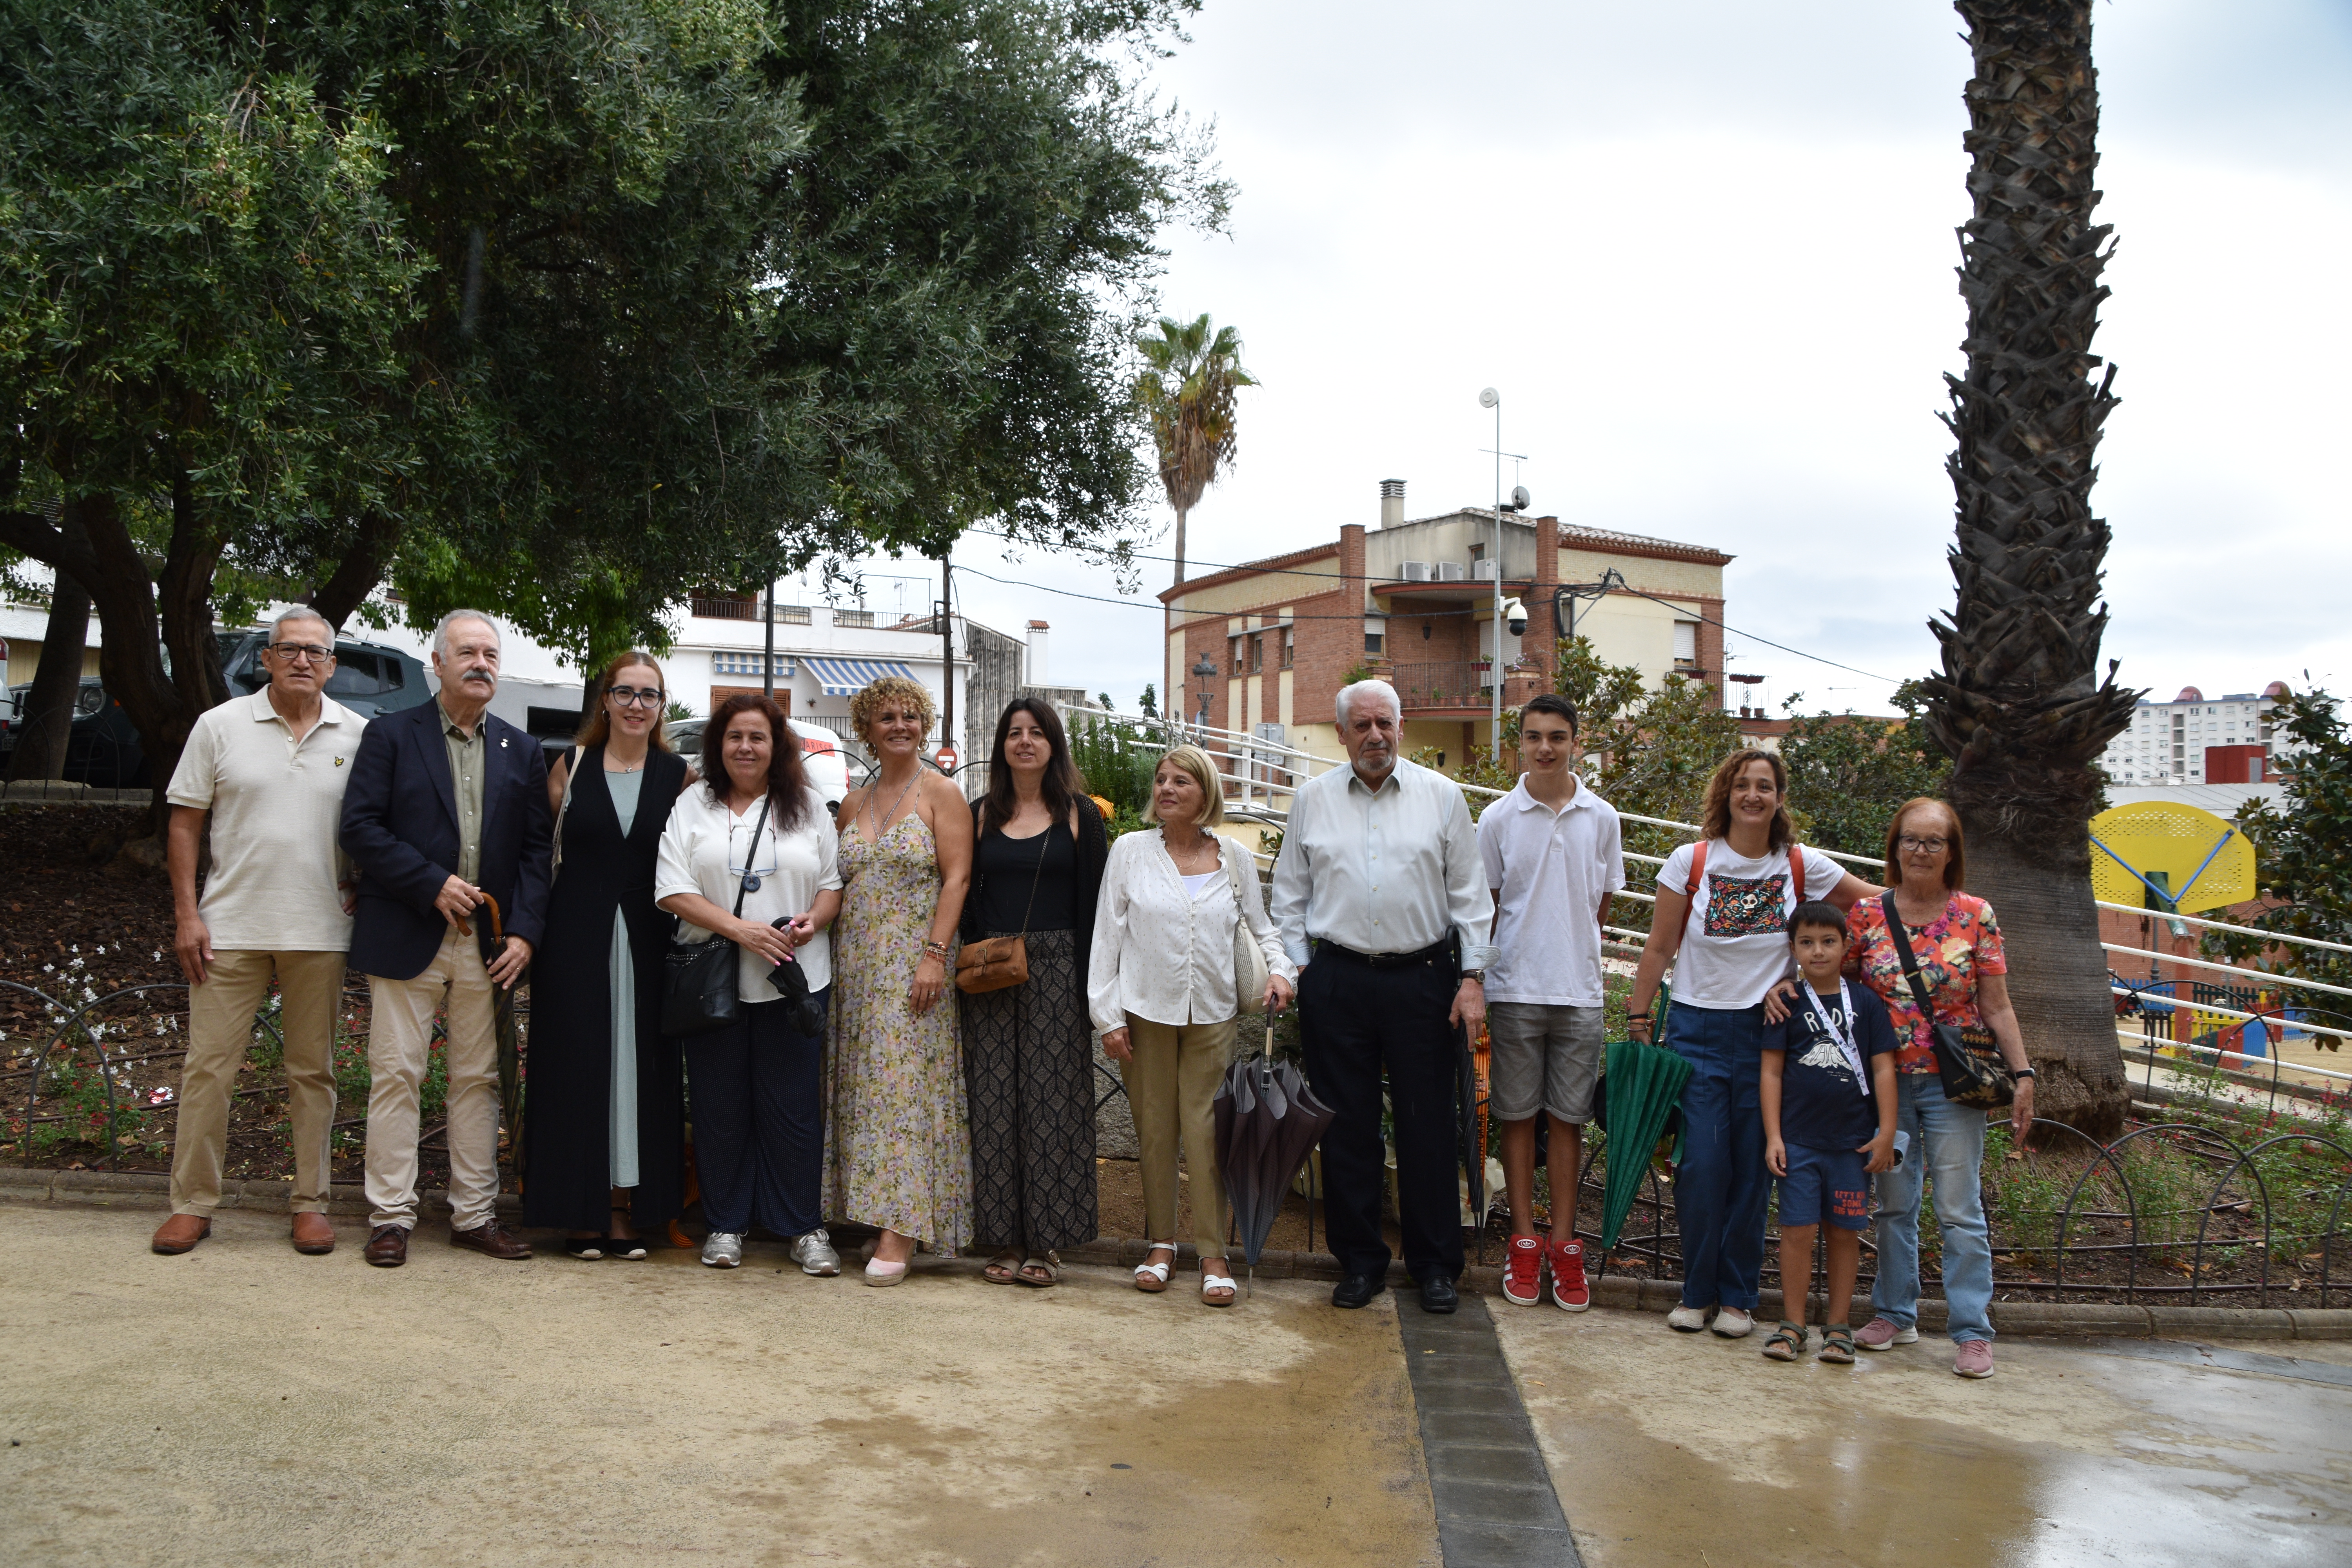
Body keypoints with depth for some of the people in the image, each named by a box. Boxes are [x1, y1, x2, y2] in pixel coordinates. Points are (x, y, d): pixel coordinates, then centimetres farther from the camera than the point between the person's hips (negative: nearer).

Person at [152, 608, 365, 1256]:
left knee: (312, 1071, 8)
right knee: (208, 1066, 2)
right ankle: (192, 1204, 12)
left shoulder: (357, 735, 3)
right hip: (230, 927, -1)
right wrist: (187, 914, -3)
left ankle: (310, 1203, 16)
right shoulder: (220, 726, 1)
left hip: (319, 932, 1)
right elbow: (185, 822, 3)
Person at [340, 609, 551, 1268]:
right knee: (396, 1076, 0)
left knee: (478, 1080, 8)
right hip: (407, 939, -3)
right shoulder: (391, 736, 2)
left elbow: (537, 848, 8)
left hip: (488, 945, 3)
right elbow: (361, 827, -6)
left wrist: (525, 931, -4)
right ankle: (391, 1217, 8)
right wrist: (434, 885, -13)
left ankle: (475, 1214, 16)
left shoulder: (522, 752, 11)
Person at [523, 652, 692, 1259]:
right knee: (577, 1066, 2)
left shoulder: (680, 776, 5)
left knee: (640, 1067, 3)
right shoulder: (570, 768, 4)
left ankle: (629, 1205, 13)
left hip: (647, 942, 1)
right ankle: (582, 1210, 10)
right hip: (576, 940, -1)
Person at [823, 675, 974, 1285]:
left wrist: (935, 953, -17)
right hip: (856, 961, 6)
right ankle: (870, 1212, 11)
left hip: (913, 960, -6)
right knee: (861, 1087, 5)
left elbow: (957, 877, -8)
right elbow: (837, 884, 18)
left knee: (904, 1085, -9)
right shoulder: (853, 803, 16)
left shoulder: (940, 792, -1)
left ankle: (898, 1233, -10)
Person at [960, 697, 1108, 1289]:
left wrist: (1088, 985, -8)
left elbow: (1092, 901, 0)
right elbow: (964, 898, 11)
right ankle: (1005, 1240, 10)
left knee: (1052, 1103, -2)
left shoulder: (1079, 816, 4)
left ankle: (1045, 1243, 6)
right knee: (995, 1105, 2)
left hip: (1056, 973, -2)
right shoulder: (981, 816, 11)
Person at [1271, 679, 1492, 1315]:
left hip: (1422, 979, -1)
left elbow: (1469, 893, 5)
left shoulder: (1441, 796, 5)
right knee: (1347, 1126, 6)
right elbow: (1290, 895, 12)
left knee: (1428, 1125, 2)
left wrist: (1473, 976, -1)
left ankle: (1435, 1265, 14)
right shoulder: (1312, 800, 8)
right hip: (1337, 982, 1)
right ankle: (1360, 1261, 18)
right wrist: (1295, 969, 2)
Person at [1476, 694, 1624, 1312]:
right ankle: (1524, 1242, 15)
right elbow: (1483, 906, 4)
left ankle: (1564, 1244, 15)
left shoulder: (1602, 817, 4)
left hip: (1579, 989, 1)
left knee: (1569, 1117, 6)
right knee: (1518, 1115, 5)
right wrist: (1478, 978, -1)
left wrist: (1569, 952, 4)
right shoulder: (1499, 818, 0)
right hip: (1514, 989, -1)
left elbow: (1603, 902, 12)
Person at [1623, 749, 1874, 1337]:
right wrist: (1638, 1017, 1)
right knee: (1701, 1164, -5)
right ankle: (1697, 1292, 12)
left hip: (1767, 1031, 1)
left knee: (1752, 1168, 4)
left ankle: (1738, 1297, 18)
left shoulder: (1804, 867, 1)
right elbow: (1659, 948, 2)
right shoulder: (1691, 862, -1)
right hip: (1697, 1029, -1)